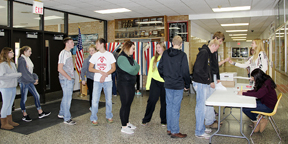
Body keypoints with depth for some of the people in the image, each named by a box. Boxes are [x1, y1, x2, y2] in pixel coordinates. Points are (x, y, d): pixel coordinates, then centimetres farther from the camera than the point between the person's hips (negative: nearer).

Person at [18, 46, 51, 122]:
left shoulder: (28, 59, 11)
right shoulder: (21, 60, -16)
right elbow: (24, 73, -20)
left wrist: (35, 77, 1)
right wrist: (33, 80, -15)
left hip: (30, 81, 9)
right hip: (24, 81, -9)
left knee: (36, 96, 8)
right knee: (24, 98, 4)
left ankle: (40, 113, 15)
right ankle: (25, 115, 18)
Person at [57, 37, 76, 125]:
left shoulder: (69, 53, 14)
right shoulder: (63, 53, -14)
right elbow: (60, 69, -20)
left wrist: (72, 77, 14)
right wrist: (69, 78, -16)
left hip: (70, 79, 9)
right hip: (66, 79, -9)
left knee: (66, 97, 18)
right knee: (67, 98, -3)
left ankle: (61, 114, 33)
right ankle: (67, 119, 6)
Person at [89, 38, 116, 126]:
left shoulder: (109, 55, 3)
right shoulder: (95, 55, 7)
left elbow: (113, 68, 0)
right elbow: (90, 68, 3)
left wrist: (105, 74, -14)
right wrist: (101, 72, -13)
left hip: (108, 81, -1)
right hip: (97, 81, 1)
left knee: (109, 99, 7)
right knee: (95, 100, -2)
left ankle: (109, 117, 24)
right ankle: (94, 119, 10)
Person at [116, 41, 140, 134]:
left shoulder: (130, 57, 13)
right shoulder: (122, 58, -15)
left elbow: (137, 67, 9)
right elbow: (131, 70, -21)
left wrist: (134, 68, -11)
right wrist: (135, 68, -2)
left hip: (131, 84, 8)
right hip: (124, 84, -8)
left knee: (128, 104, 14)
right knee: (125, 105, -2)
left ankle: (127, 122, 27)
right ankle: (124, 127, 7)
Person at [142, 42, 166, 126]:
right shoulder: (154, 58, 9)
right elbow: (150, 72, 9)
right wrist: (148, 84, 4)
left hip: (165, 83, -1)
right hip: (155, 81, 1)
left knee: (164, 102, 8)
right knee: (152, 100, -4)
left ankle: (164, 121, 22)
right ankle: (146, 119, 11)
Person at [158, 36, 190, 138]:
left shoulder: (165, 53, 3)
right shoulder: (182, 55, -13)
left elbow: (160, 68, 9)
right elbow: (185, 72, -11)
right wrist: (187, 85, 1)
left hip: (167, 85, 5)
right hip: (178, 86, -5)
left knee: (169, 106, 14)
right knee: (175, 108, 0)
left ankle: (169, 129, 24)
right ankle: (175, 132, 9)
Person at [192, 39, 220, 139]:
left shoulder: (208, 53, 16)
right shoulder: (203, 52, -16)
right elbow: (198, 69, -26)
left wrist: (211, 81, 11)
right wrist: (208, 80, -16)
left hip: (205, 84, 10)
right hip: (200, 83, -10)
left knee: (206, 105, 18)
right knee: (201, 107, -2)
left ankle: (202, 127, 32)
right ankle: (199, 132, 10)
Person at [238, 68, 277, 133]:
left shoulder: (267, 84, -25)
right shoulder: (263, 82, 3)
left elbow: (258, 94, -34)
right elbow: (256, 91, 16)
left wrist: (243, 93, -28)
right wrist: (246, 91, 0)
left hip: (268, 107, -10)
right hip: (263, 102, 10)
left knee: (245, 108, -17)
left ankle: (256, 121, 8)